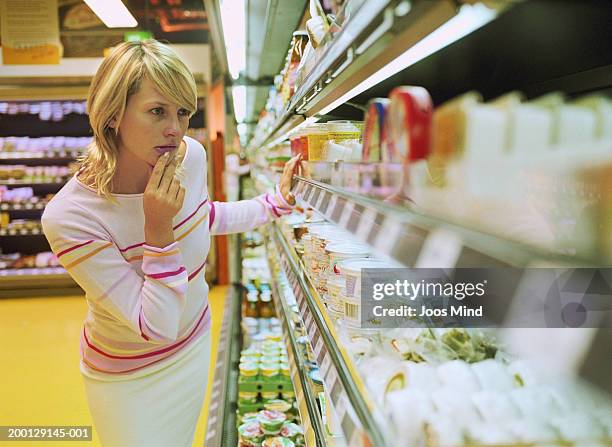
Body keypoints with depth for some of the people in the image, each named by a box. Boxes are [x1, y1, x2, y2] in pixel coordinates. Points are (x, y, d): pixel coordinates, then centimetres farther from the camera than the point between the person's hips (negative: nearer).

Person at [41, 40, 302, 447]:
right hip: (129, 375, -5)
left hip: (195, 343, 6)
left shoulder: (192, 155, -17)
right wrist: (158, 229, -36)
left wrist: (278, 201, 2)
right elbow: (157, 326, -28)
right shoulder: (69, 216, -33)